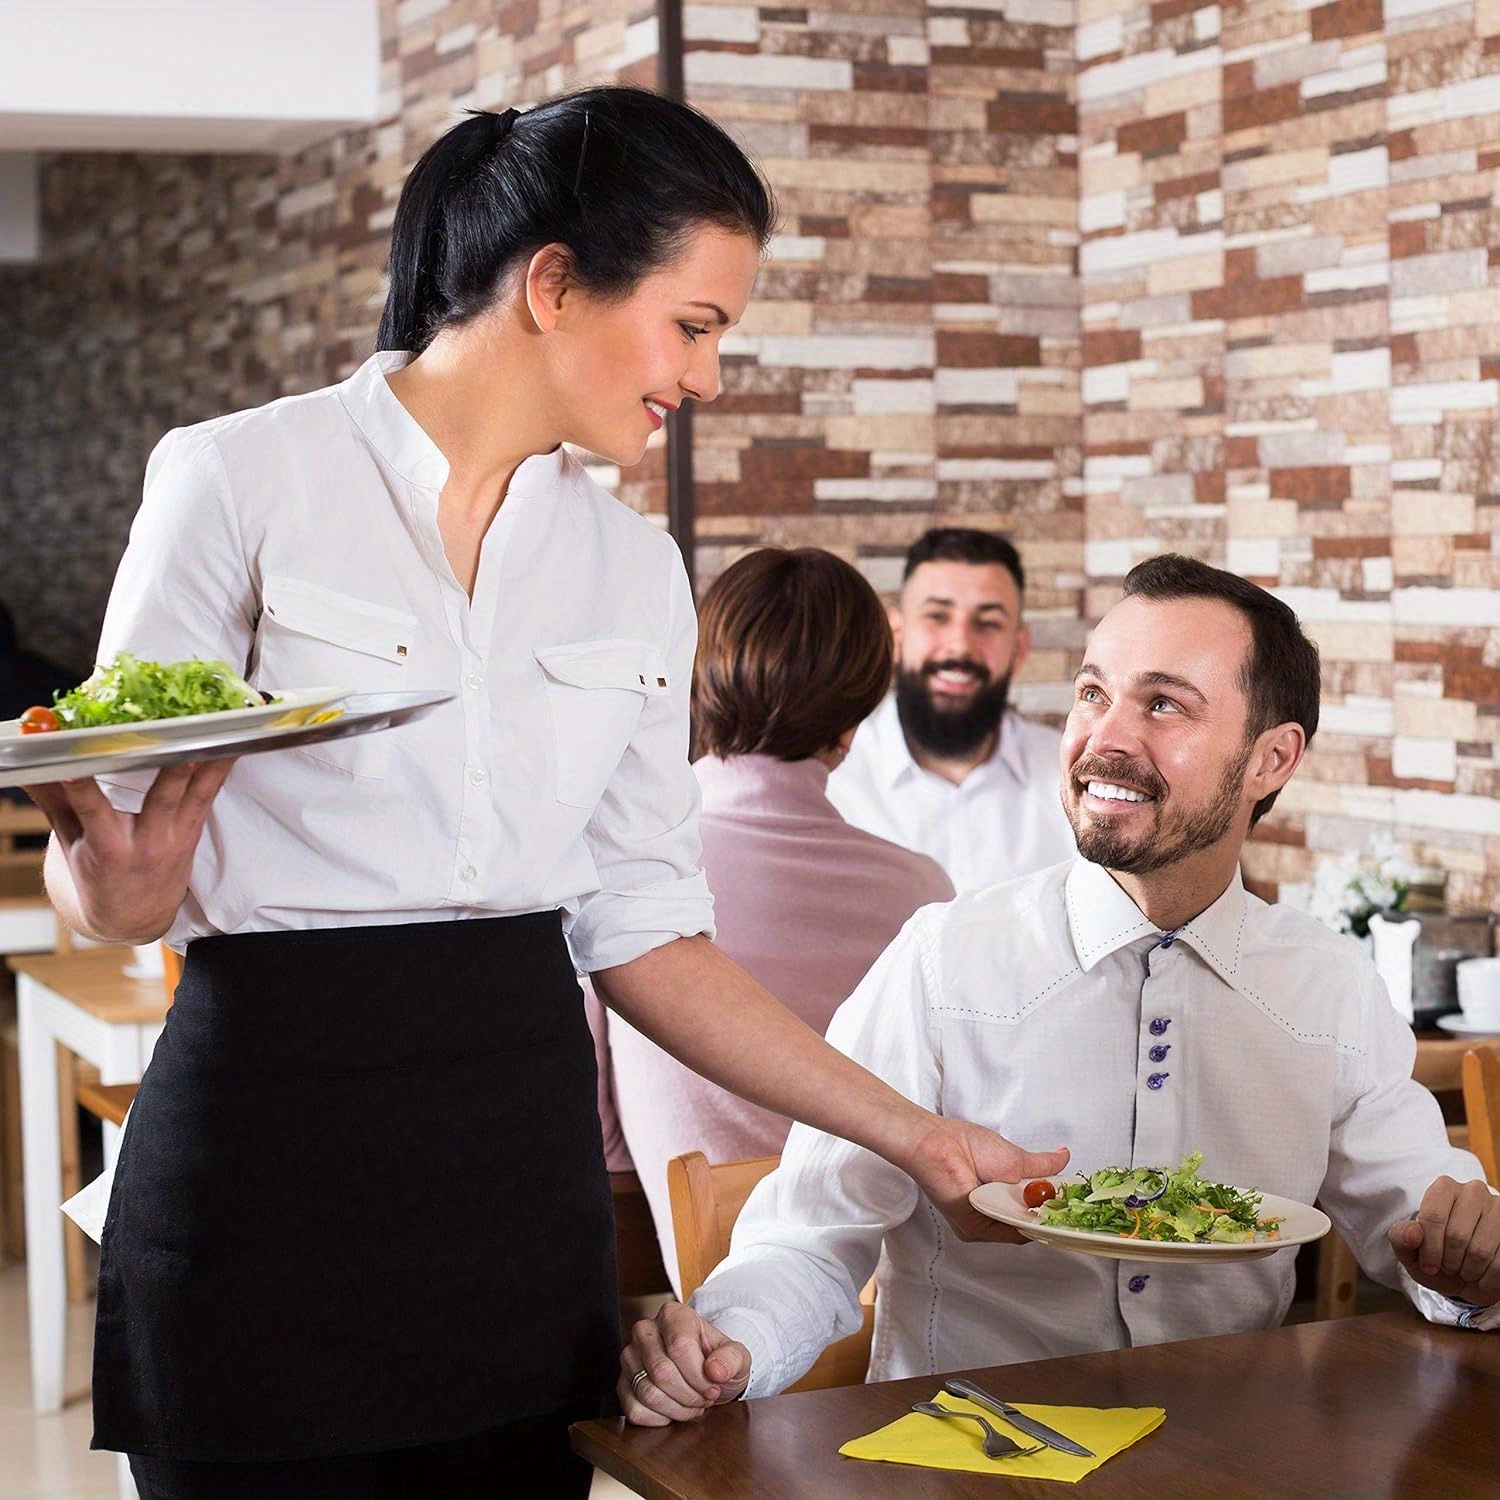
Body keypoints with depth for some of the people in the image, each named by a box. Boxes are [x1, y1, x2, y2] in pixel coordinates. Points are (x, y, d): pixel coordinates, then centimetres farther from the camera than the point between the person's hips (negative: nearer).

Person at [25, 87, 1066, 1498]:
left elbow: (641, 930, 9)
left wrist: (914, 1136, 6)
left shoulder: (635, 569, 8)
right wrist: (117, 882, -28)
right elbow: (107, 884, -5)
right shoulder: (243, 480, -7)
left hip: (522, 1140, 5)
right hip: (272, 1133, -4)